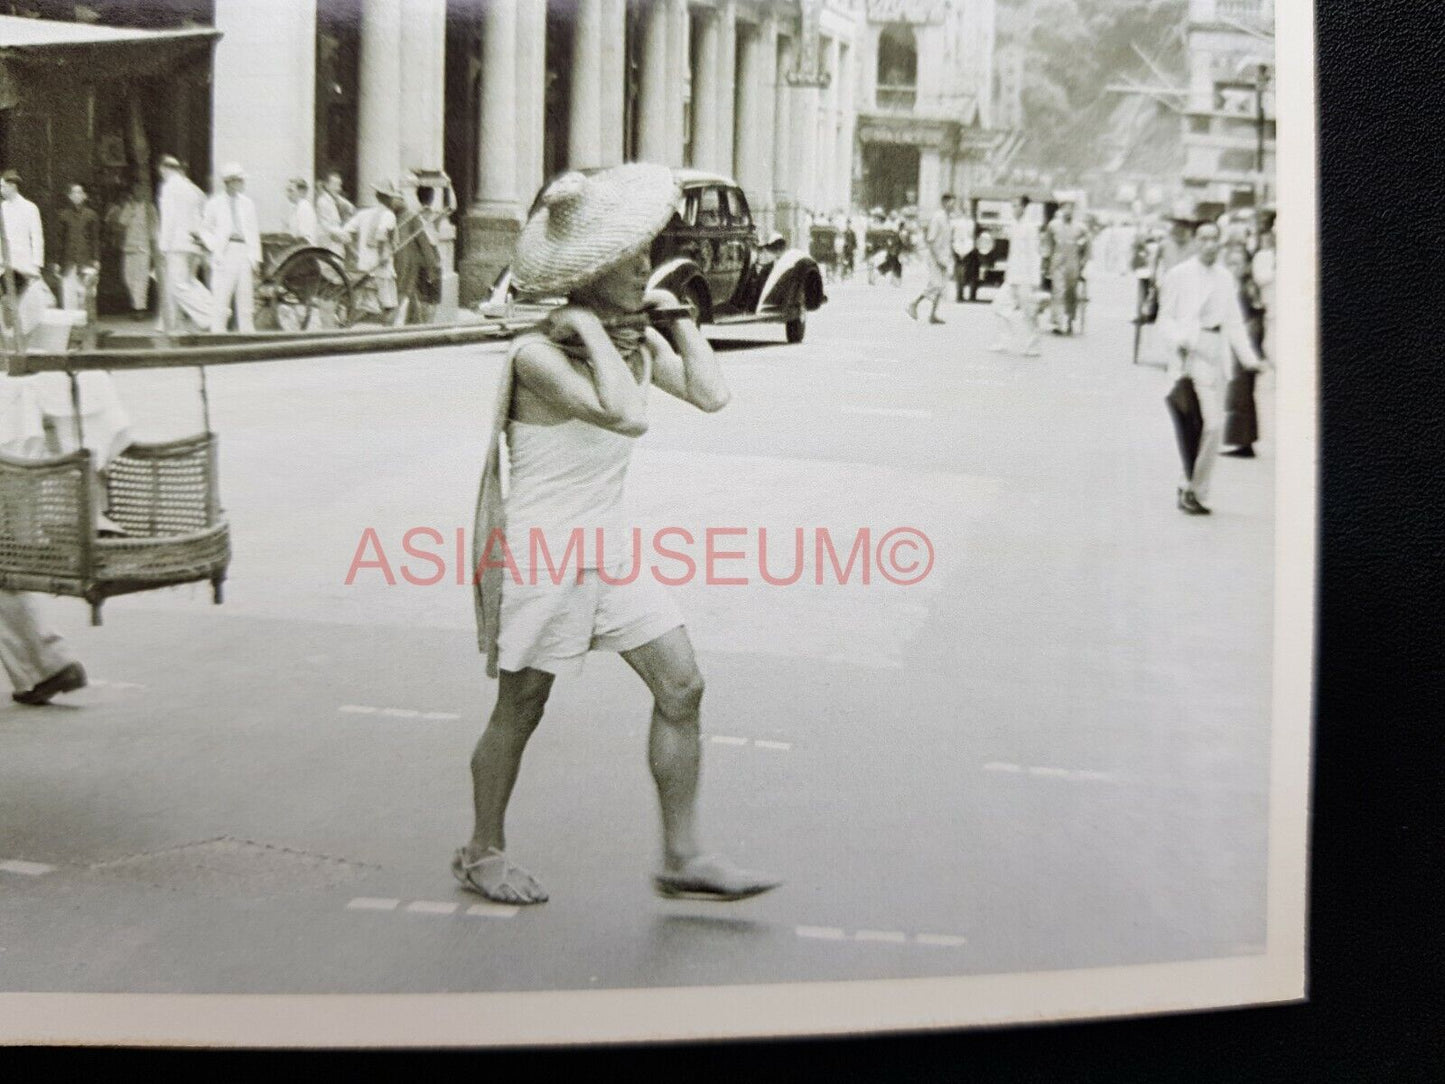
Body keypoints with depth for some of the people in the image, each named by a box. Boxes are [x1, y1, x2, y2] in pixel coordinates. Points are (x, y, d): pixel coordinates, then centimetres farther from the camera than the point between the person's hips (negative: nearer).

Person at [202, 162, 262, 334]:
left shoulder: (247, 203, 17)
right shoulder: (214, 203, 8)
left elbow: (253, 231, 15)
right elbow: (205, 228, 10)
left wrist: (255, 257, 7)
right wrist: (215, 247, -6)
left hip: (244, 252, 3)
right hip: (224, 253, -3)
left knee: (246, 297, 2)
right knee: (221, 296, -10)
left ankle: (247, 333, 6)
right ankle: (217, 332, -10)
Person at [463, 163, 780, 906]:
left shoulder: (639, 342, 5)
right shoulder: (537, 355, -20)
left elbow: (709, 394, -7)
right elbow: (628, 415, -34)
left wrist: (675, 314, -2)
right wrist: (592, 329, -26)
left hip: (605, 548, 7)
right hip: (539, 552, -7)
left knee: (681, 685, 2)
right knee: (520, 711, 6)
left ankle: (682, 859, 10)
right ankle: (483, 852, 27)